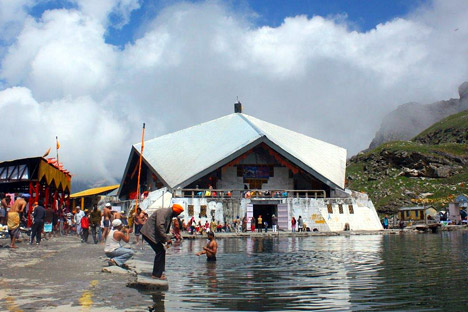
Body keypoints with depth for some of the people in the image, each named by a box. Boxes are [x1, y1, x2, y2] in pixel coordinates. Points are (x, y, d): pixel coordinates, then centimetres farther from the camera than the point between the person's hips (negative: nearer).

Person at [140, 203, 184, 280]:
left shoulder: (169, 214, 15)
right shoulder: (163, 212, -18)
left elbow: (165, 228, 22)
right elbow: (159, 226, -28)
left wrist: (166, 238, 9)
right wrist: (167, 238, -26)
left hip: (154, 234, 10)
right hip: (149, 234, -10)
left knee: (161, 251, 12)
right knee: (160, 251, -11)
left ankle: (158, 273, 22)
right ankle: (157, 274, -5)